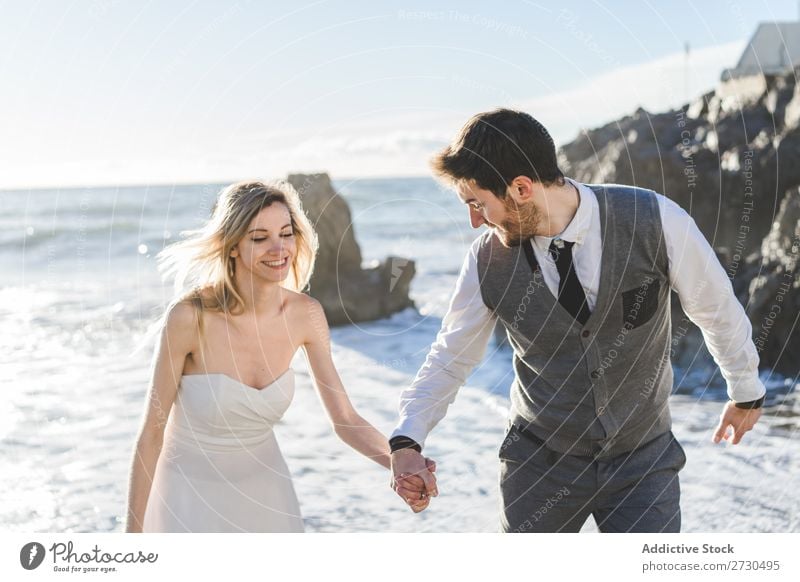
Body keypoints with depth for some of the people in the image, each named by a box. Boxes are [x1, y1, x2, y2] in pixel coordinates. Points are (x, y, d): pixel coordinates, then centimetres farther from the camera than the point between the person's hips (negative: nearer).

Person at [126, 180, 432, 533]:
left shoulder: (306, 315, -12)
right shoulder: (190, 316, -24)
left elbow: (345, 421, -7)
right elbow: (152, 432, -16)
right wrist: (134, 530, -12)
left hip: (263, 487, 4)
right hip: (192, 492, -4)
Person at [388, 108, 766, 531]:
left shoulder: (655, 221, -19)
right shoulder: (488, 259, -13)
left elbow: (716, 307, -2)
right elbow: (451, 356, 1)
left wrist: (746, 390, 13)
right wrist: (407, 440, -14)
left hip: (643, 456, -1)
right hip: (541, 461, 2)